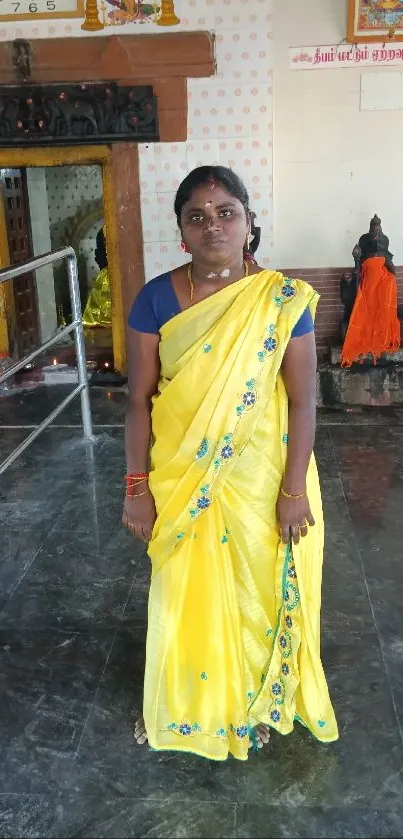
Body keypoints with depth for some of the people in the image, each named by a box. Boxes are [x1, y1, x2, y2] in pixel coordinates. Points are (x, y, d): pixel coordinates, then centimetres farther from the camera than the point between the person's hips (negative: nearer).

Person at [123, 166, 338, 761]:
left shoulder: (283, 300, -10)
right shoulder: (156, 299, -7)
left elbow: (302, 399, -9)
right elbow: (139, 399, -5)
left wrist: (294, 490, -11)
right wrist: (137, 485, -7)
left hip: (259, 481, -1)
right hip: (179, 480, 1)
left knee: (256, 592, 16)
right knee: (182, 595, 17)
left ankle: (253, 702, 44)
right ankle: (178, 705, 44)